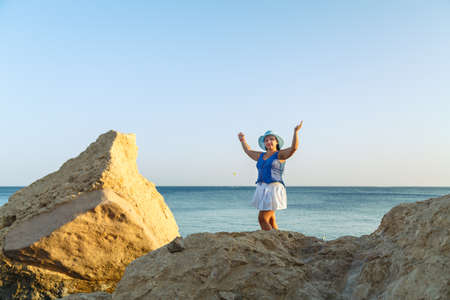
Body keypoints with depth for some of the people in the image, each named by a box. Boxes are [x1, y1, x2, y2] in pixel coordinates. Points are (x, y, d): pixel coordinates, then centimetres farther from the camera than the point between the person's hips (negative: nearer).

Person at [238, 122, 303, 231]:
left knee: (262, 219, -13)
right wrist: (242, 140, 45)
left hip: (273, 189, -7)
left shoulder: (280, 155, -2)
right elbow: (248, 150, 34)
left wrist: (296, 132, -25)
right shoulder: (261, 156, 16)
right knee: (271, 221, 8)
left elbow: (294, 148, -18)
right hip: (262, 190, 7)